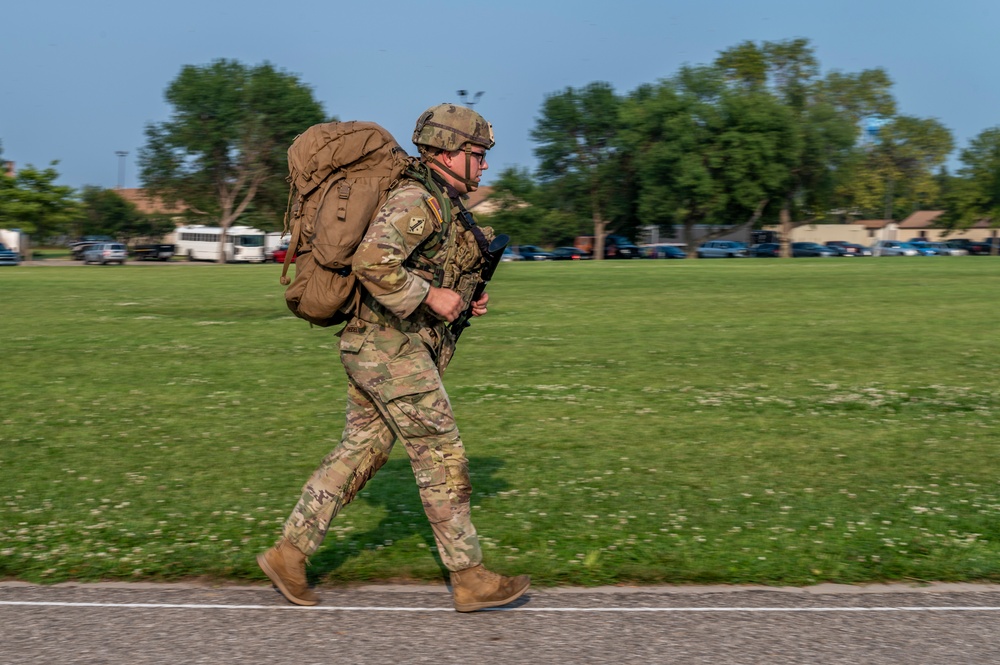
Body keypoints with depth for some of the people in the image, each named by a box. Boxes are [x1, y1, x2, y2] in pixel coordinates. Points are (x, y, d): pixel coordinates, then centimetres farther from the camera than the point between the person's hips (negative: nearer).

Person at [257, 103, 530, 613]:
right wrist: (430, 296, -21)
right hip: (391, 345, -10)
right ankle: (471, 580, 6)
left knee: (359, 452, 13)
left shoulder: (443, 206, 17)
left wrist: (464, 299, 12)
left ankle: (289, 553, 18)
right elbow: (371, 261, -30)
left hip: (375, 346, 10)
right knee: (442, 457, -3)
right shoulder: (416, 199, -16)